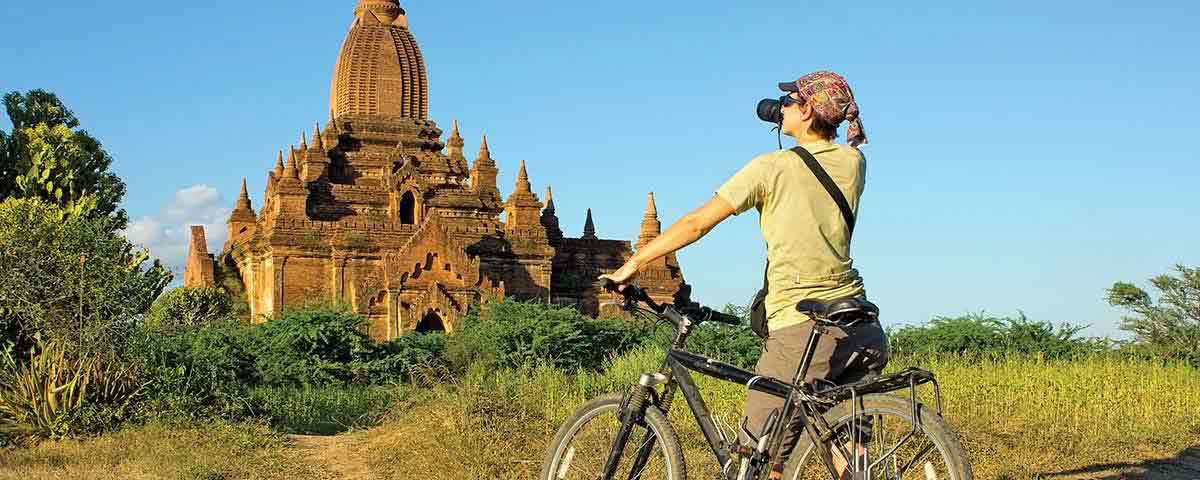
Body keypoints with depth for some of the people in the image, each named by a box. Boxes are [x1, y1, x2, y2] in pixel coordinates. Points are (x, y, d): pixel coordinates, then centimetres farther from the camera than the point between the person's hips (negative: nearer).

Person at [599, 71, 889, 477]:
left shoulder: (772, 168, -6)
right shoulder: (853, 162, 7)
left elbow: (697, 223, -4)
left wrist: (633, 264, 5)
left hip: (799, 330, -6)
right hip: (859, 327, 6)